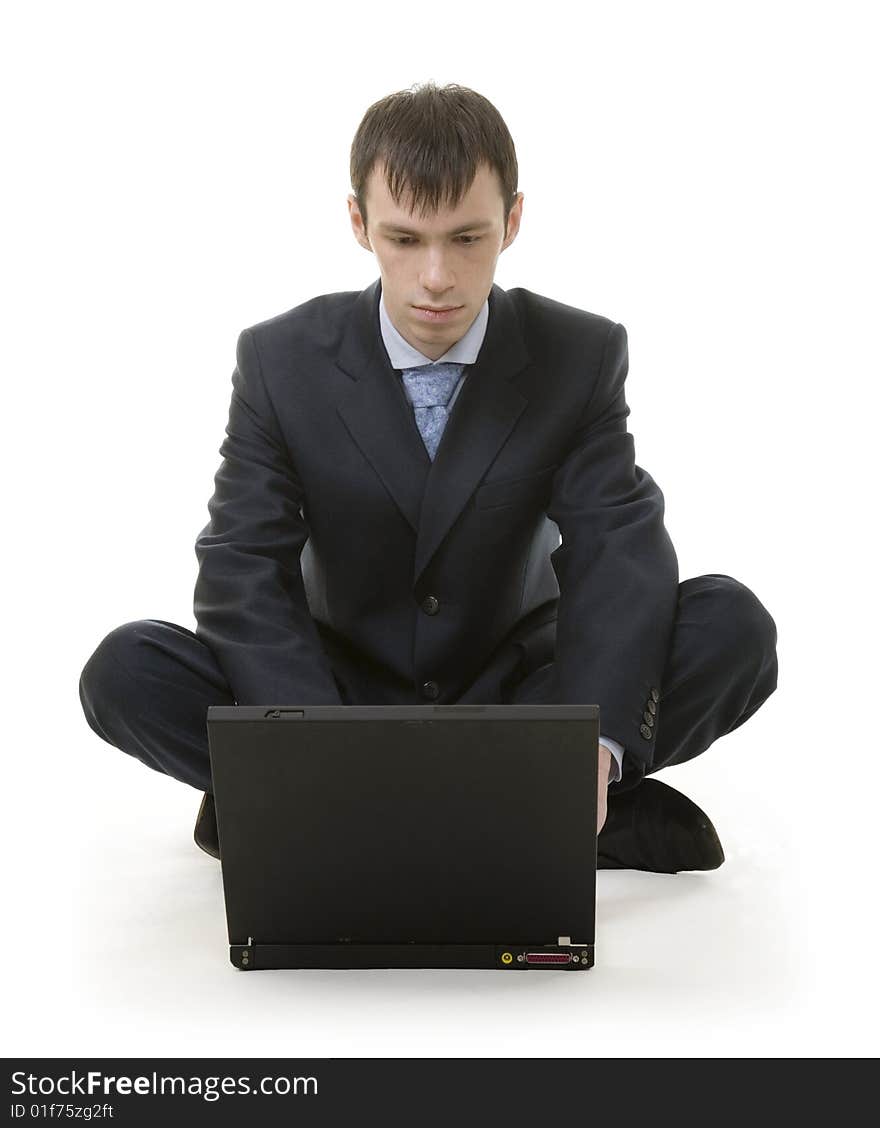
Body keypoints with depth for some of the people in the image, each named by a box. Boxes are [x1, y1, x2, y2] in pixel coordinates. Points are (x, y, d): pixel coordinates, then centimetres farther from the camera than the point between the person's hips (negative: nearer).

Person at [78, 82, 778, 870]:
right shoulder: (281, 360, -9)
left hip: (517, 694, 1)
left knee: (732, 626, -24)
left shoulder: (583, 356, -8)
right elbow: (244, 574, -16)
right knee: (125, 671, -25)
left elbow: (618, 555, -18)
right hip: (341, 693, 0)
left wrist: (592, 745, -37)